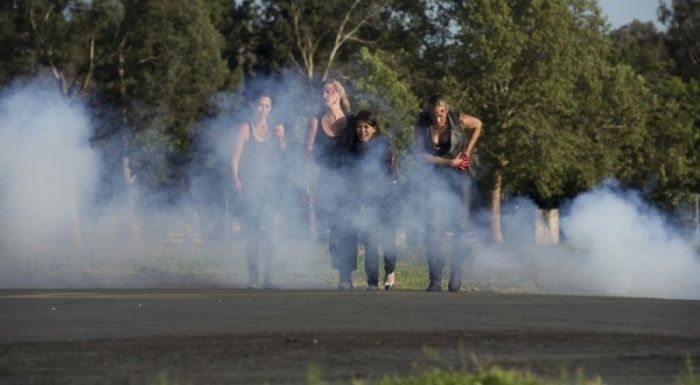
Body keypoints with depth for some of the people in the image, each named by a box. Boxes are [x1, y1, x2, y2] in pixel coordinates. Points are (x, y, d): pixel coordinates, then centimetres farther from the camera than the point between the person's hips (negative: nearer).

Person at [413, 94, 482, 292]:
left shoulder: (458, 120, -14)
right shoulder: (422, 123, -13)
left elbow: (478, 124, 7)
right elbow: (420, 154, -12)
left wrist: (468, 150, -1)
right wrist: (448, 162, -17)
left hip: (458, 176, 0)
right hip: (434, 177, 0)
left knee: (459, 225, -2)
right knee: (434, 227, -10)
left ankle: (456, 273, 12)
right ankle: (435, 280, -11)